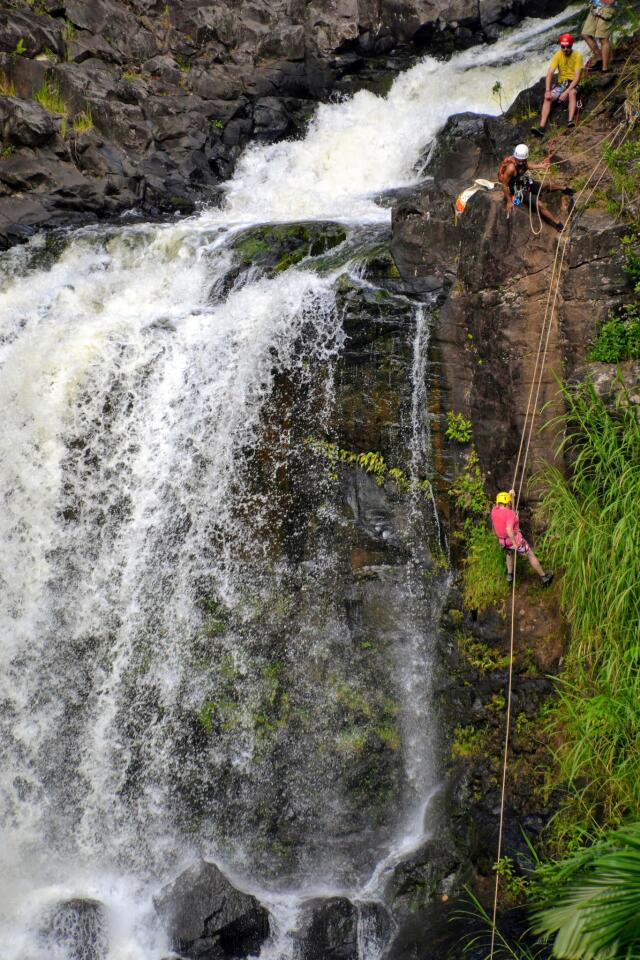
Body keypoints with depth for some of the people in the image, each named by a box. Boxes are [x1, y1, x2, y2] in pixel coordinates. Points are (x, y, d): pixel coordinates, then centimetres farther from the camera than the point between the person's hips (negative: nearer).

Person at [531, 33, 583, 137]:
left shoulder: (577, 56, -12)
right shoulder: (558, 55, -4)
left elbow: (577, 77, -18)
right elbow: (549, 74, -11)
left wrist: (566, 92, -30)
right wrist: (547, 91, -26)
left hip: (573, 83, -3)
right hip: (561, 83, 3)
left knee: (572, 93, -38)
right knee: (547, 98, -24)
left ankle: (570, 121, -48)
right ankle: (541, 127, -35)